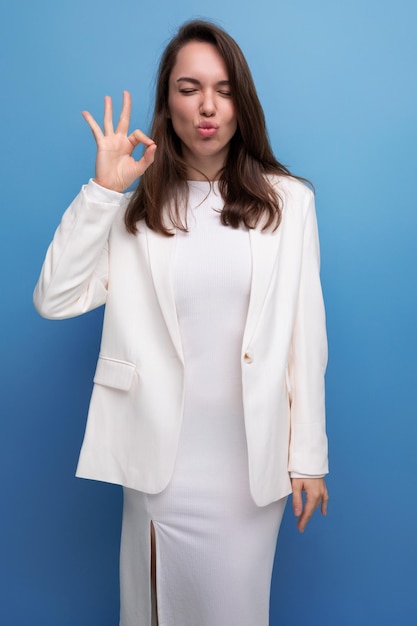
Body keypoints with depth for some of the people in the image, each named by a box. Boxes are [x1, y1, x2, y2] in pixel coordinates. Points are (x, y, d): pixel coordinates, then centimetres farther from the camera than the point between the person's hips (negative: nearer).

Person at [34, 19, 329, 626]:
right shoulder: (136, 206, 1)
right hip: (162, 456, 1)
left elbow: (305, 334, -2)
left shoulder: (288, 201, -1)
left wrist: (309, 457, -1)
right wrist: (102, 188, -13)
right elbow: (54, 299, -9)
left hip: (253, 455, 0)